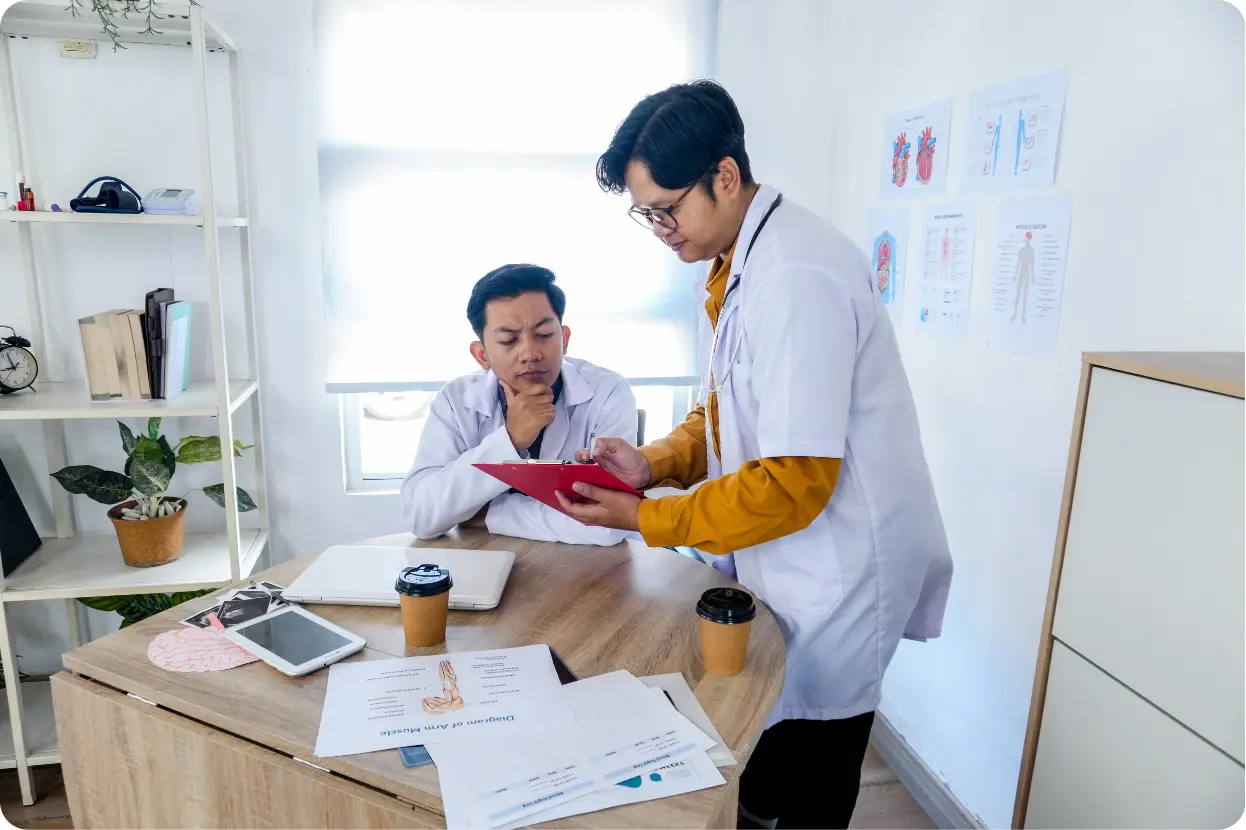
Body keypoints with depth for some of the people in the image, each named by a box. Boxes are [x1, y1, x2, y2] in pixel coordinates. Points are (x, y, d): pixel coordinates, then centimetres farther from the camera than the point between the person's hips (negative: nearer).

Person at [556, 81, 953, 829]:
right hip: (774, 560, 8)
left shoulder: (797, 278, -26)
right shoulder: (736, 265, 5)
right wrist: (654, 461, -4)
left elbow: (794, 483, -27)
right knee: (761, 753, 24)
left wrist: (644, 517, -17)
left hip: (834, 570, -8)